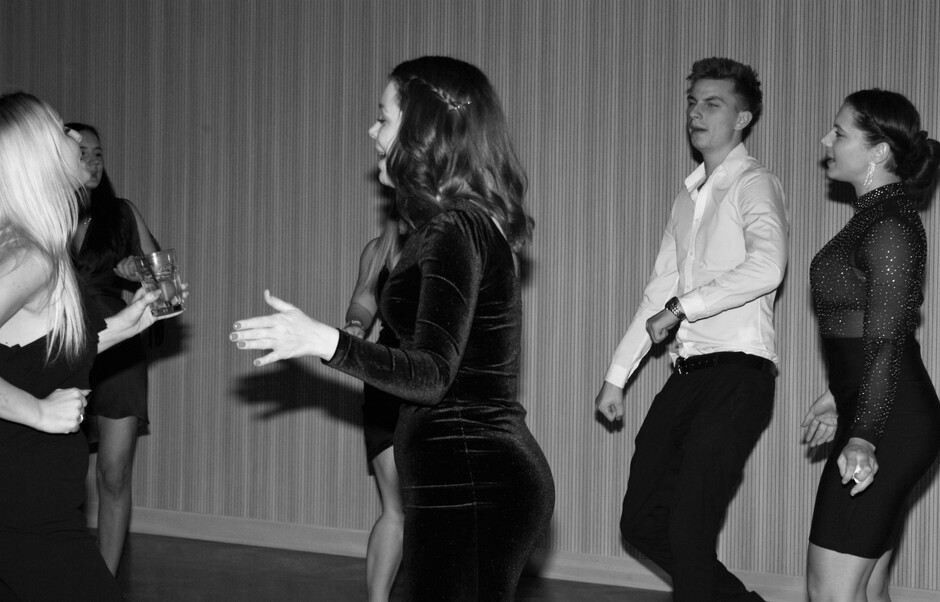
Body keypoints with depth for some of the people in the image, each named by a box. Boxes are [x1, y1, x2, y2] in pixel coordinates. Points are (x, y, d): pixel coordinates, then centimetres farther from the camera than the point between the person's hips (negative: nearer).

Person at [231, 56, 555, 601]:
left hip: (467, 484, -10)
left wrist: (324, 342, -31)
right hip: (496, 471, 10)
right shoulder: (478, 222, 14)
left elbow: (432, 376, -24)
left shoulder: (454, 232, -16)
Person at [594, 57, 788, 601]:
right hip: (689, 373, 8)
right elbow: (659, 292, 21)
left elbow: (767, 266, -25)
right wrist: (617, 376, 19)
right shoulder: (689, 196, 19)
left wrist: (682, 307, -18)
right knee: (642, 521, 9)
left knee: (689, 529, -10)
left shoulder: (754, 184, -5)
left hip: (738, 373, -8)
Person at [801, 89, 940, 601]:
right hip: (884, 418, 10)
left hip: (889, 425, -10)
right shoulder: (876, 218, 15)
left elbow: (886, 343, -22)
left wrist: (863, 437, -28)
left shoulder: (889, 228, -16)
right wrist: (839, 398, 29)